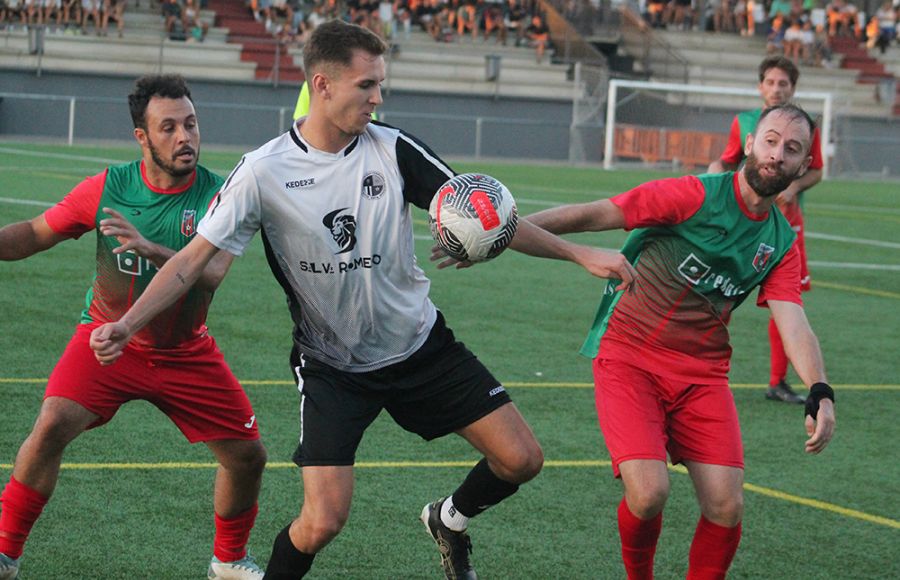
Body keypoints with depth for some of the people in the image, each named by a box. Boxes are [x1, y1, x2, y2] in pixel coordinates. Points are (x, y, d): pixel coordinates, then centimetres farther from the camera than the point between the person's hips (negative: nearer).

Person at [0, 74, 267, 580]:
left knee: (248, 456, -1)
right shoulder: (108, 188, -11)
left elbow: (211, 272, -30)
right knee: (54, 424, -24)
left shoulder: (219, 196, -14)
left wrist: (149, 249, -46)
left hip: (187, 353, 1)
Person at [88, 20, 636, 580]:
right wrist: (127, 324, -24)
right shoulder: (263, 172, -15)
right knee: (323, 521, -18)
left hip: (422, 345, 3)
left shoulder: (393, 150, -9)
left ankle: (450, 519, 29)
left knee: (521, 459, -2)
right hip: (331, 364, -3)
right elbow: (192, 261, -11)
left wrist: (577, 252, -8)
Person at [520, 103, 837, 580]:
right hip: (629, 359, -5)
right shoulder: (698, 195, -10)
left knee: (726, 507, -8)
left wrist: (819, 392, -24)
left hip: (702, 375, 5)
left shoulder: (782, 244, 6)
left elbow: (792, 322, -5)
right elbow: (594, 215, -12)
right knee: (649, 493, -20)